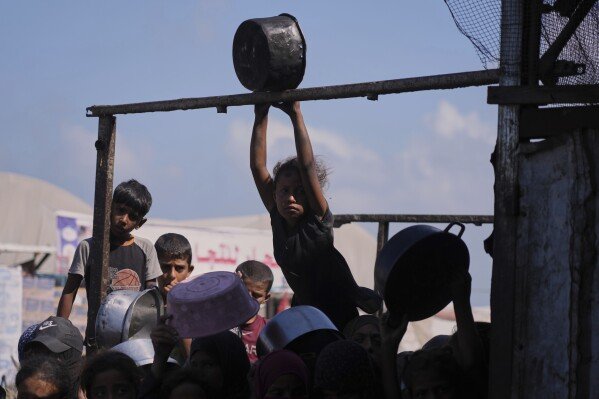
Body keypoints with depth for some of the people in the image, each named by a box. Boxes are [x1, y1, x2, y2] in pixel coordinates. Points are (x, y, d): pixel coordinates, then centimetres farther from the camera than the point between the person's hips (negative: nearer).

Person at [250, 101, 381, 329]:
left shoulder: (318, 221, -16)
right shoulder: (278, 219, -3)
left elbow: (307, 166, -25)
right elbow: (257, 166, -5)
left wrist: (296, 116, -25)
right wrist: (261, 118, -9)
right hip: (304, 309, 5)